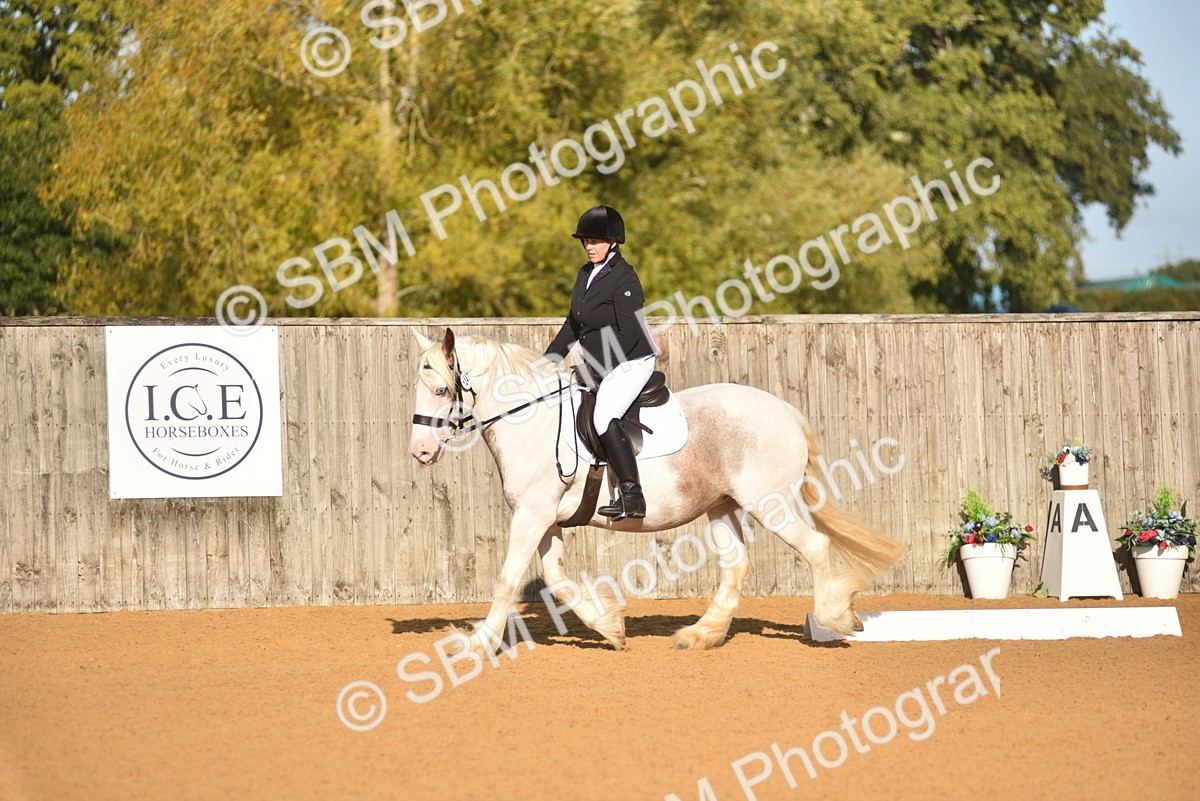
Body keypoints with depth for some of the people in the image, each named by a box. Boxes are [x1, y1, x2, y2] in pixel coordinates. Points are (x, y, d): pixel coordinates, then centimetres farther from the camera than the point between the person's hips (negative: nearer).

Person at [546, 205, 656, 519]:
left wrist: (595, 368, -22)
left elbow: (628, 334, -20)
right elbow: (572, 325, 19)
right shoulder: (587, 274, 11)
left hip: (631, 363, -10)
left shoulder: (623, 278, -15)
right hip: (599, 366, 10)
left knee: (604, 419, -27)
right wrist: (548, 362, 14)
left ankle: (632, 498, -27)